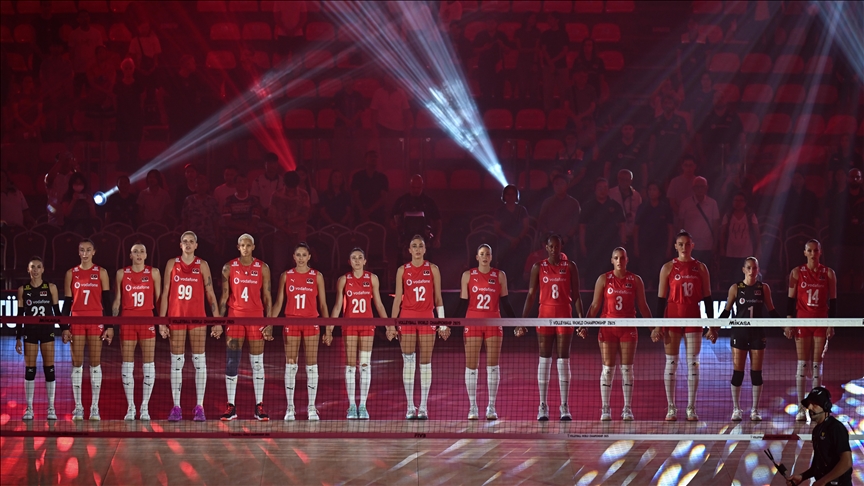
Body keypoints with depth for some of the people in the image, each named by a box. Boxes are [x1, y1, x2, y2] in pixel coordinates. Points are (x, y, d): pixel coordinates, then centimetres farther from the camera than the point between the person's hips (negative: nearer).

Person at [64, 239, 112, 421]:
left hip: (96, 321, -1)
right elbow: (67, 302, 7)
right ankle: (78, 407, 3)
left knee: (95, 363, -1)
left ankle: (95, 407, 2)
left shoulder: (101, 273, 5)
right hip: (77, 322, 1)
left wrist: (110, 326, -4)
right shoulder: (71, 273, 7)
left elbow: (107, 300, 3)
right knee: (77, 363, 0)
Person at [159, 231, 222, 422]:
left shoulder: (202, 265, 4)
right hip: (176, 317, 0)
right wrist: (161, 321, 0)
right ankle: (176, 407, 5)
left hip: (198, 317, 0)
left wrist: (217, 320, -1)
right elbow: (165, 293, 6)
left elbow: (210, 294, 5)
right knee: (176, 362, 1)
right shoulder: (172, 264, 5)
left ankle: (199, 407, 3)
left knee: (199, 361, -1)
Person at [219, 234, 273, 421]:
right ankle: (231, 407, 3)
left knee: (257, 362, 2)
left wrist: (270, 324, -1)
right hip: (234, 317, 0)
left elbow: (267, 297, 5)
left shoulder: (263, 268, 4)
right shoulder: (229, 268, 3)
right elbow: (224, 297, 5)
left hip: (256, 318, 0)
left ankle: (259, 406, 7)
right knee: (232, 362, -1)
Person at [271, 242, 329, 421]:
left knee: (312, 366, 0)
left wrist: (328, 329, 1)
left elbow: (323, 304, 5)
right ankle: (290, 408, 6)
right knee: (290, 366, 0)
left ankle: (312, 408, 6)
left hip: (311, 323, 0)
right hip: (291, 323, 0)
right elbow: (278, 302, 7)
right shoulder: (286, 276, 5)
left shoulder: (317, 276, 3)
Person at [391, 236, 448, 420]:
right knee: (408, 362, -2)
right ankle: (410, 406, 2)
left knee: (426, 362, 0)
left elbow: (438, 298, 6)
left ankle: (423, 406, 4)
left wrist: (442, 323, 2)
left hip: (427, 318, 0)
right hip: (407, 318, 0)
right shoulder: (402, 270, 5)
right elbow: (397, 298, 6)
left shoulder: (433, 269, 5)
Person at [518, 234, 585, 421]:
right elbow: (531, 295, 5)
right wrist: (522, 321, 0)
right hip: (545, 316, 0)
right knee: (544, 359, 0)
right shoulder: (538, 267, 5)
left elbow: (576, 295, 4)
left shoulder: (570, 266, 4)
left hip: (565, 315, 0)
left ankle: (564, 406, 2)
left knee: (564, 359, -1)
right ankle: (542, 407, 3)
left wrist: (581, 319, -4)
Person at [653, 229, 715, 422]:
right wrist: (658, 325, -4)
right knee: (671, 363, 0)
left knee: (693, 363, -1)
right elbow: (661, 298, 2)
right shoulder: (668, 268, 3)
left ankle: (691, 408, 4)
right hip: (672, 319, -1)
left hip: (694, 319, 1)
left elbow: (707, 298, 7)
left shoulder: (700, 268, 6)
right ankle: (671, 408, 5)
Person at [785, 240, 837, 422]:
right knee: (802, 365, -2)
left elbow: (833, 301, 5)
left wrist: (831, 324, -1)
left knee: (817, 365, 1)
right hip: (802, 322, 0)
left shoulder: (828, 273, 4)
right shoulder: (797, 273, 3)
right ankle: (801, 408, 0)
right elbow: (791, 299, 3)